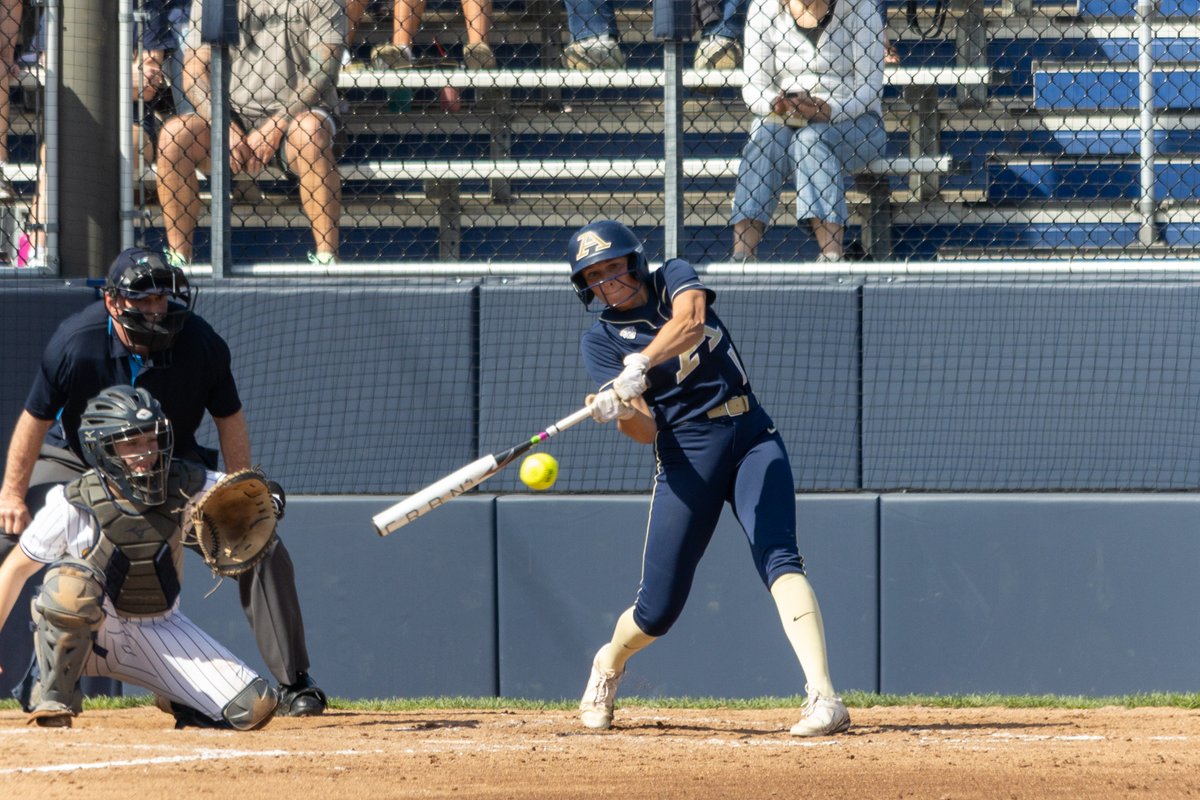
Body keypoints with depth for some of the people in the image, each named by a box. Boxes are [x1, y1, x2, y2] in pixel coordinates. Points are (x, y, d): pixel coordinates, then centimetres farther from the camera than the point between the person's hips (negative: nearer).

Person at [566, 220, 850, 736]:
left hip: (752, 438, 0)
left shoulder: (673, 278, 8)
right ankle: (608, 665, 35)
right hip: (687, 452, 0)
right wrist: (620, 411, -31)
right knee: (658, 610, 1)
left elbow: (690, 321, -18)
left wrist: (639, 365, -33)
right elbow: (646, 430, -8)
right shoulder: (601, 340, 4)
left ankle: (823, 696, -33)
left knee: (778, 558, -22)